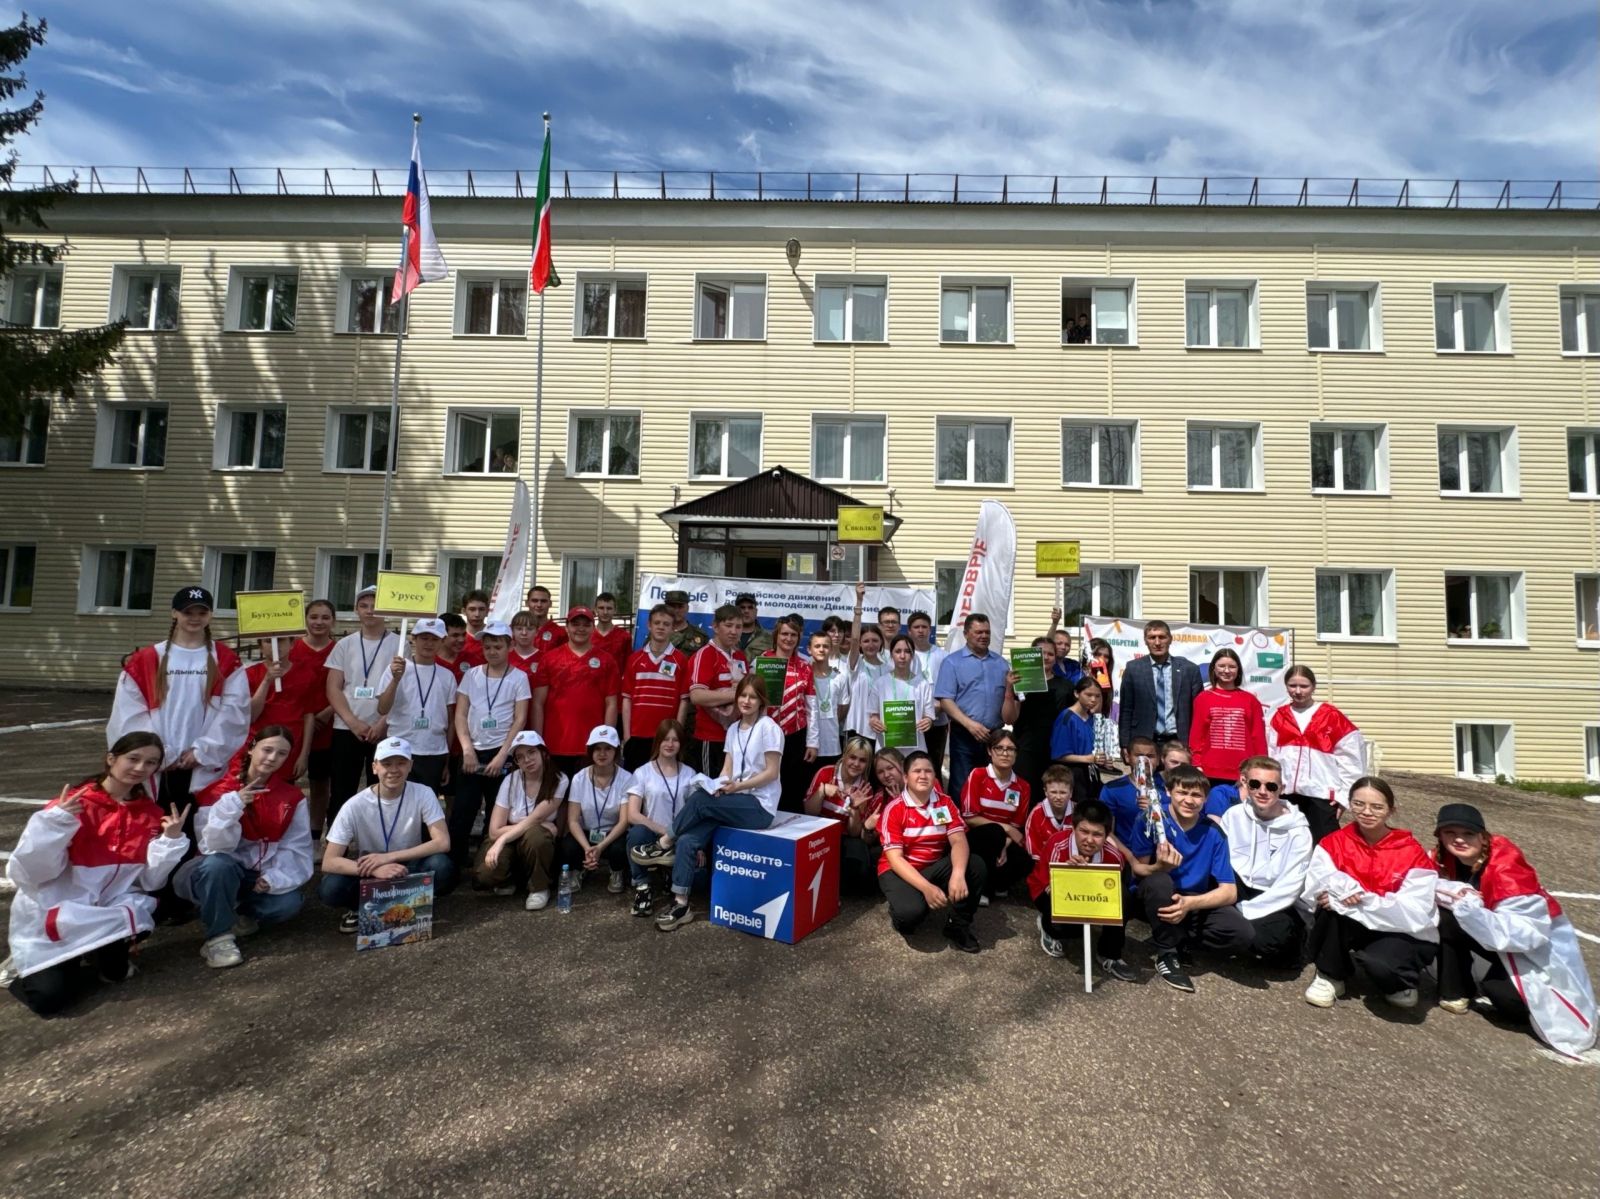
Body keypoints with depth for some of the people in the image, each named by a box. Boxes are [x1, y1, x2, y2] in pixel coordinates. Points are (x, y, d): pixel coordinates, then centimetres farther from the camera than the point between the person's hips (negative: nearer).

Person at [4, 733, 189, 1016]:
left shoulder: (152, 815, -1)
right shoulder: (72, 803, -12)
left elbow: (151, 881, -2)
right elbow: (28, 872, -16)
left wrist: (172, 839, -19)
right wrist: (56, 821, -29)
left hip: (110, 909, 3)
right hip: (50, 913, -2)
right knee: (50, 997, -16)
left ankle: (105, 957, 6)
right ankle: (28, 964, 19)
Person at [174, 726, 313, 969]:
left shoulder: (292, 797, -3)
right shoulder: (218, 791, -10)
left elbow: (297, 848, -6)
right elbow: (213, 846, -21)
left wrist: (274, 878, -22)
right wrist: (233, 804, -34)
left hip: (263, 877, 2)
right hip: (220, 873, -1)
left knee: (288, 904, -28)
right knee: (218, 863, -36)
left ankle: (243, 915, 5)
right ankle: (219, 936, -19)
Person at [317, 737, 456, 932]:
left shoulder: (423, 795, -15)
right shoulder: (355, 806, -16)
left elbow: (443, 843, -21)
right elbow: (329, 862, -20)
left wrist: (389, 857, -27)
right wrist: (375, 869, -36)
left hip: (407, 869, 0)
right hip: (371, 873, 1)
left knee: (442, 867, -32)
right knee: (330, 888, -30)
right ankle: (363, 907, 0)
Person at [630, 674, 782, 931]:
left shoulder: (768, 727, -8)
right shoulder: (733, 729, 12)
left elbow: (772, 772, -11)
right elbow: (727, 769, 9)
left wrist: (738, 786, -20)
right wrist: (719, 787, -13)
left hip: (759, 806, -6)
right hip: (736, 802, 6)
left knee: (699, 799, -25)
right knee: (687, 841, -16)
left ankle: (664, 845, -3)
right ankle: (681, 904, -9)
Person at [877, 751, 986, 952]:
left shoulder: (945, 803, -3)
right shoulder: (893, 809, -16)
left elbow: (958, 841, -14)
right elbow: (895, 858, -20)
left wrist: (958, 874, -36)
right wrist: (926, 888, -34)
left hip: (935, 867, 4)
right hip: (900, 871, -4)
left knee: (976, 865, -22)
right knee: (911, 911, -34)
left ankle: (958, 925, -3)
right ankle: (903, 916, 6)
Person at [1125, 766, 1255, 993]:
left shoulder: (1213, 833, -9)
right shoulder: (1151, 820, -16)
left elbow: (1229, 891, -12)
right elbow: (1137, 870, -12)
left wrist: (1190, 903, -29)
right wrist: (1159, 867, -36)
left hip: (1197, 904, 2)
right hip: (1158, 904, -2)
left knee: (1244, 935, -25)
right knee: (1159, 881, -37)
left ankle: (1179, 939, 3)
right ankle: (1166, 954, -15)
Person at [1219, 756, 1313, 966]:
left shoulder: (1297, 831, -11)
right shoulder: (1233, 815, -3)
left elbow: (1290, 887, -16)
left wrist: (1244, 912, -21)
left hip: (1279, 905, -3)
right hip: (1241, 892, 3)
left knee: (1274, 938, -35)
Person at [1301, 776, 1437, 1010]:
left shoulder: (1411, 852, -13)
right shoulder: (1335, 842, -6)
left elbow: (1414, 913, -22)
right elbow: (1314, 887, -17)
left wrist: (1358, 901, -31)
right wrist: (1343, 889, -37)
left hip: (1405, 934, -3)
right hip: (1354, 929, 3)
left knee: (1379, 962, -34)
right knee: (1333, 902, -29)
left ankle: (1401, 982, 5)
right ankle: (1329, 976, -8)